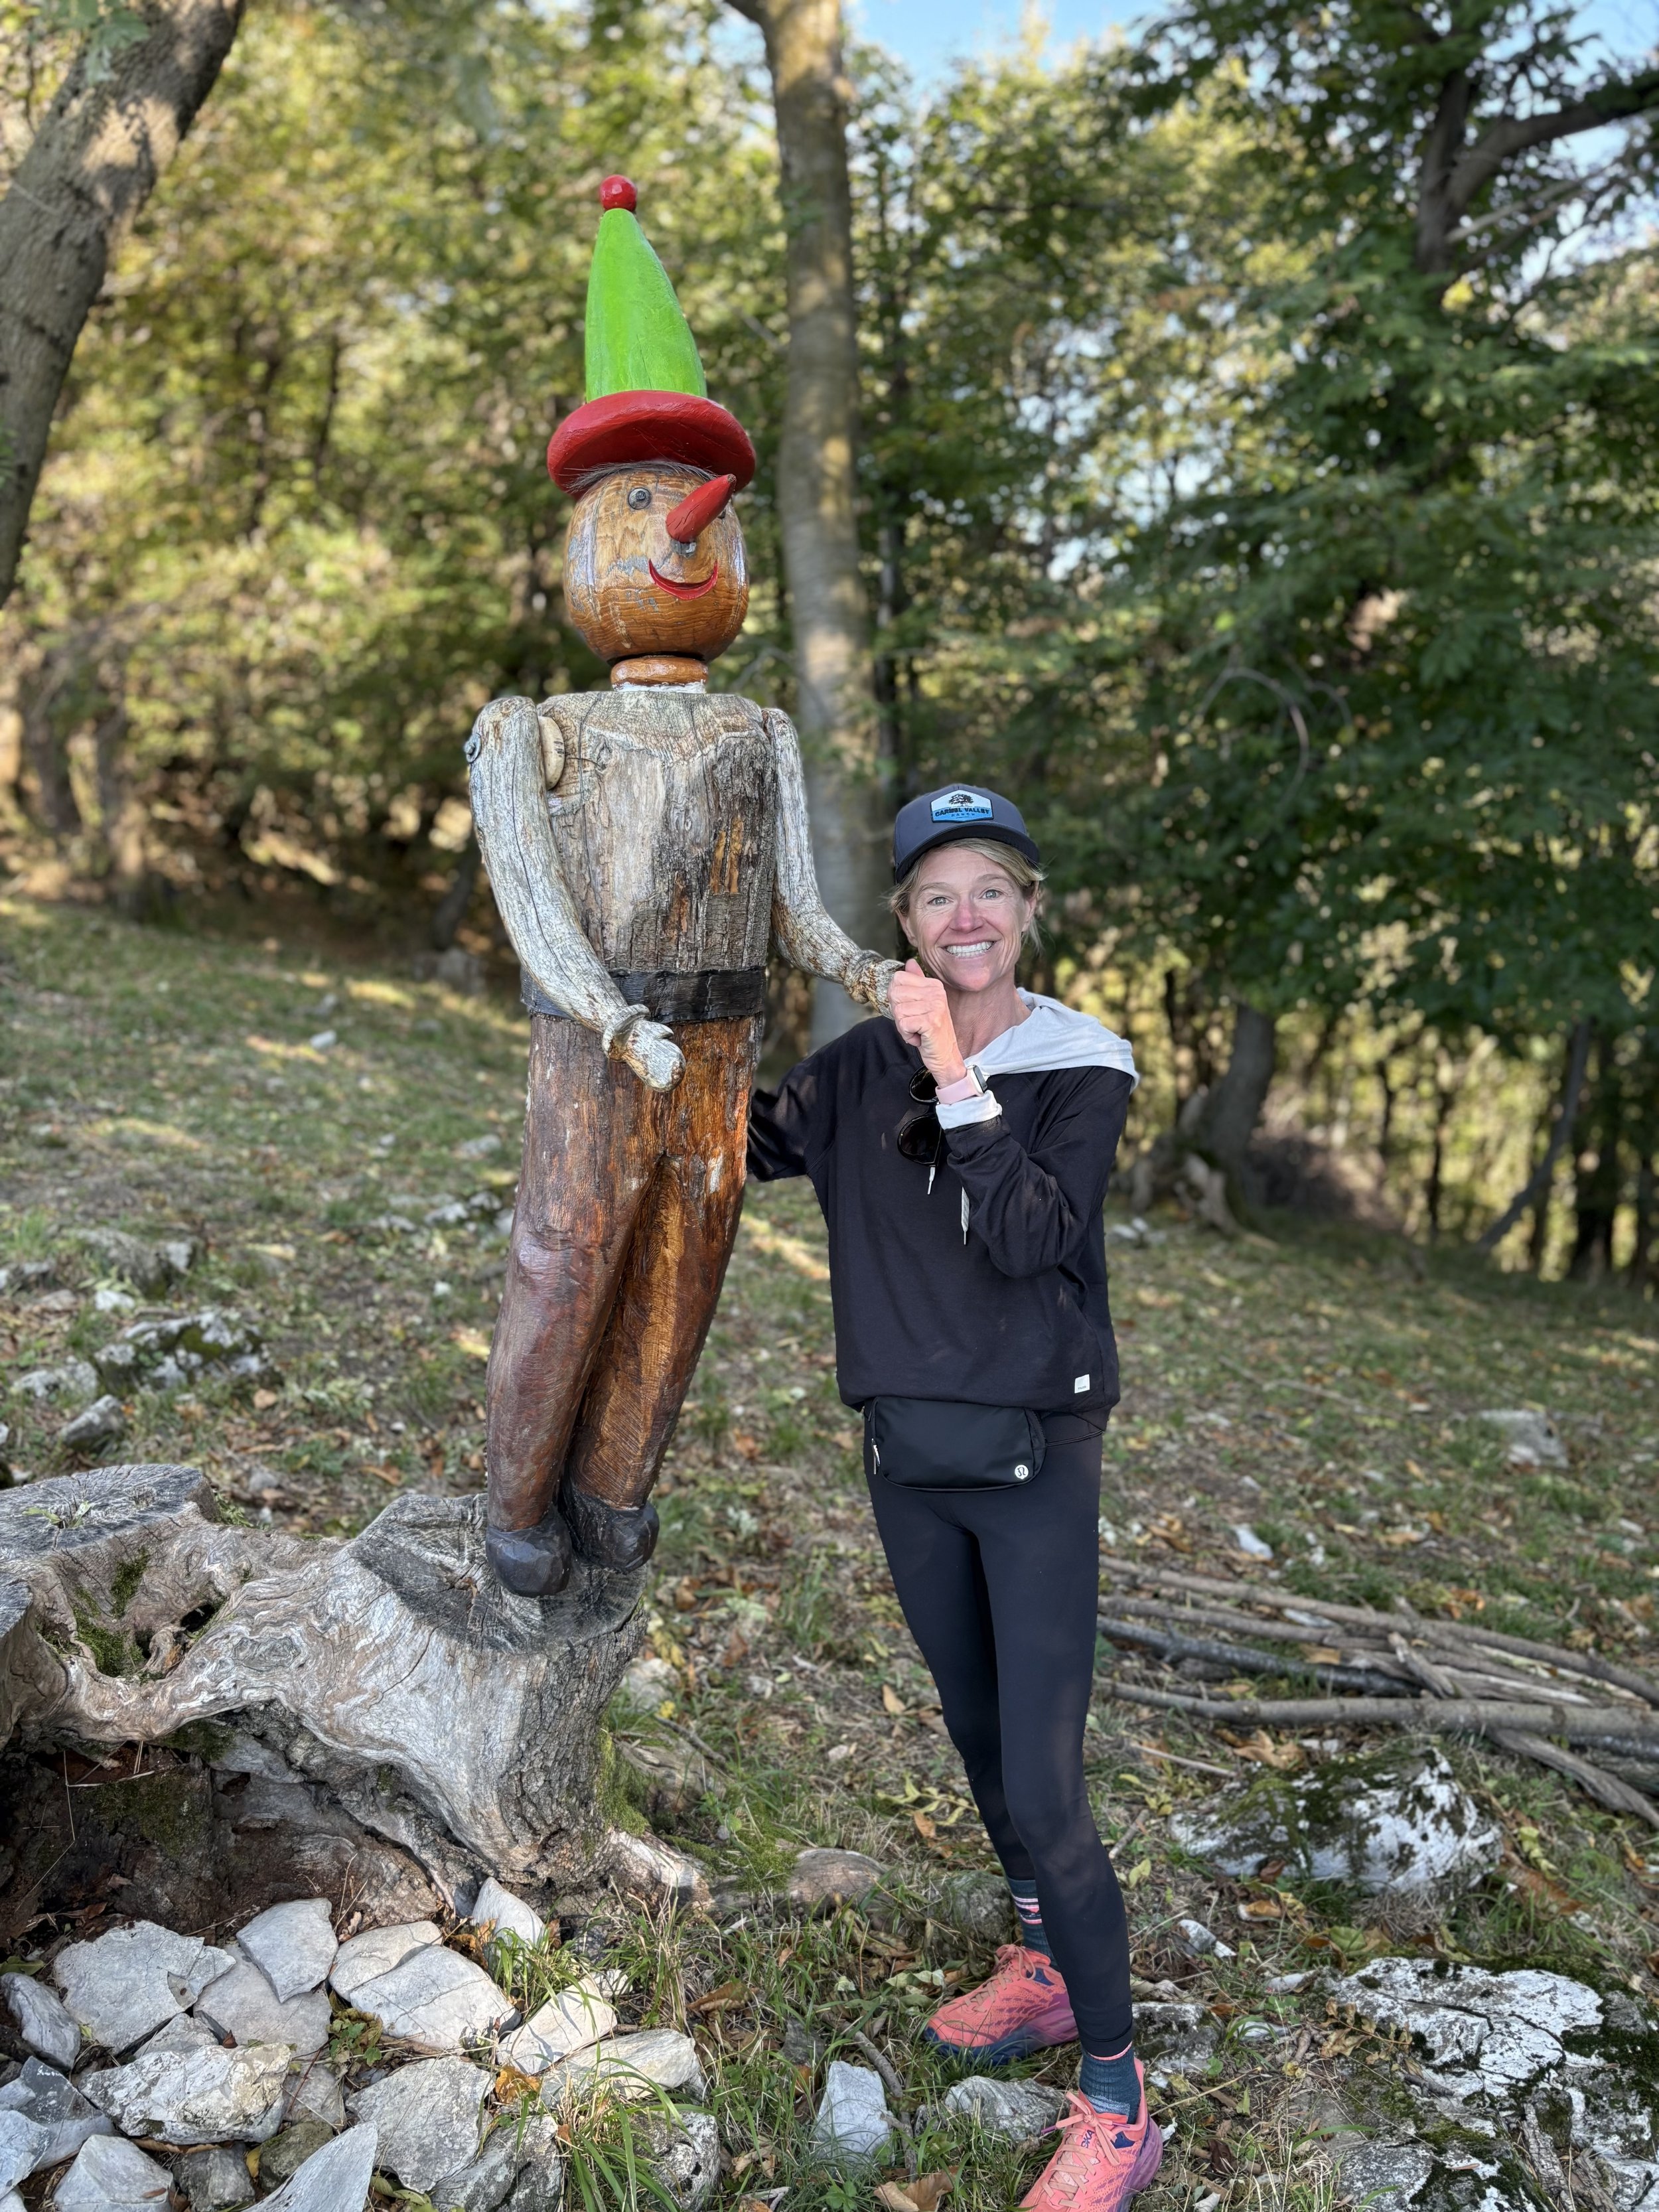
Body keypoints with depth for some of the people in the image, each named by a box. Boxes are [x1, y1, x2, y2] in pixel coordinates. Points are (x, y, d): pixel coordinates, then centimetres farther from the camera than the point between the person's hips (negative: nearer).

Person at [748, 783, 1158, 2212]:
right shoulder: (867, 1066, 2)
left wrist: (957, 1076, -27)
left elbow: (1028, 1237, -22)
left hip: (1034, 1459, -5)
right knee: (979, 1740, 20)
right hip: (908, 1452, 5)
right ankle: (1043, 1973, 43)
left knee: (1043, 1787, -6)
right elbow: (748, 1144, 11)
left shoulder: (1083, 1070, -9)